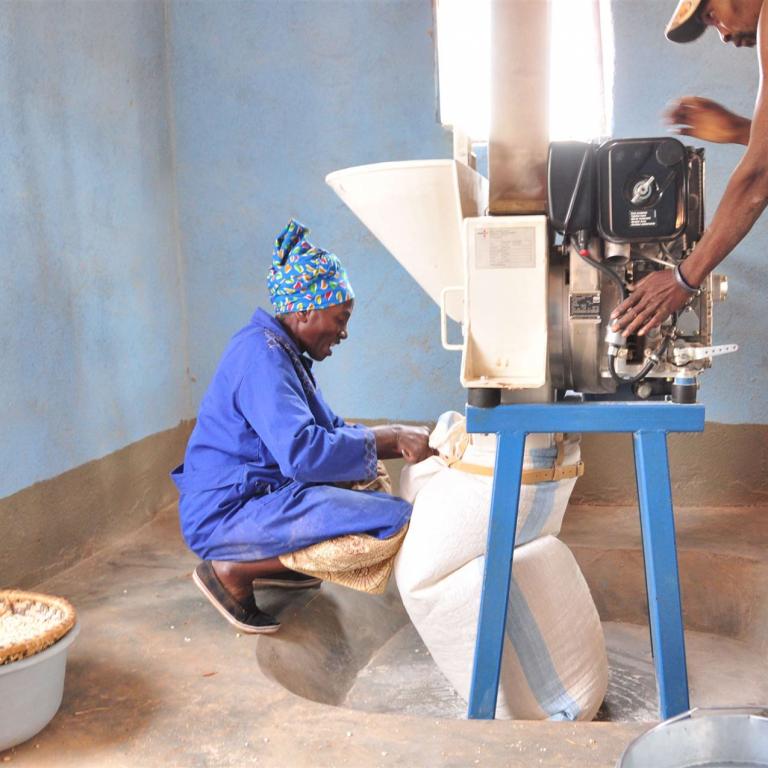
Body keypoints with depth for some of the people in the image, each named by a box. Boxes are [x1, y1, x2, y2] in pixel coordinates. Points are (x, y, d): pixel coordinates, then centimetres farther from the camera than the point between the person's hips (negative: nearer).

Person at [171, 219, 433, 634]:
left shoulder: (281, 351, 12)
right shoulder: (262, 355, -20)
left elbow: (328, 427, 16)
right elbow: (302, 451, -32)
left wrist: (398, 438, 3)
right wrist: (388, 439, -21)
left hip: (251, 493, 11)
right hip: (225, 513, -11)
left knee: (367, 483, 25)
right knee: (394, 517, -21)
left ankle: (269, 562, 11)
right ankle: (234, 571, -9)